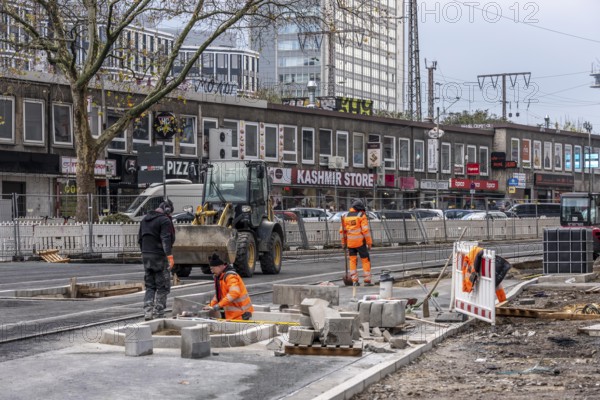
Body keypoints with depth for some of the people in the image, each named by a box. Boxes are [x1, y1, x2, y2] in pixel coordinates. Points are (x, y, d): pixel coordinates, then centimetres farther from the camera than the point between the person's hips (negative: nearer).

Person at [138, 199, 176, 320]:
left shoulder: (145, 219, 14)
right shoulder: (164, 220, -11)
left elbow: (140, 239, 21)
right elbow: (166, 239, -22)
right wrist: (170, 256, -26)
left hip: (146, 256, 7)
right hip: (159, 256, -7)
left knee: (150, 286, 13)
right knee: (163, 287, 1)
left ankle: (148, 312, 5)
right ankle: (158, 314, 0)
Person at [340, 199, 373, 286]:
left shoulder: (345, 217, 7)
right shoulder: (361, 216, -7)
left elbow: (342, 231, 7)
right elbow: (366, 230, -13)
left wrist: (343, 243, 16)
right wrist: (369, 243, -8)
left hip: (350, 243, 4)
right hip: (360, 242, -4)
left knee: (353, 261, 10)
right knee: (365, 260, 5)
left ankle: (354, 281, 4)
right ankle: (367, 281, 2)